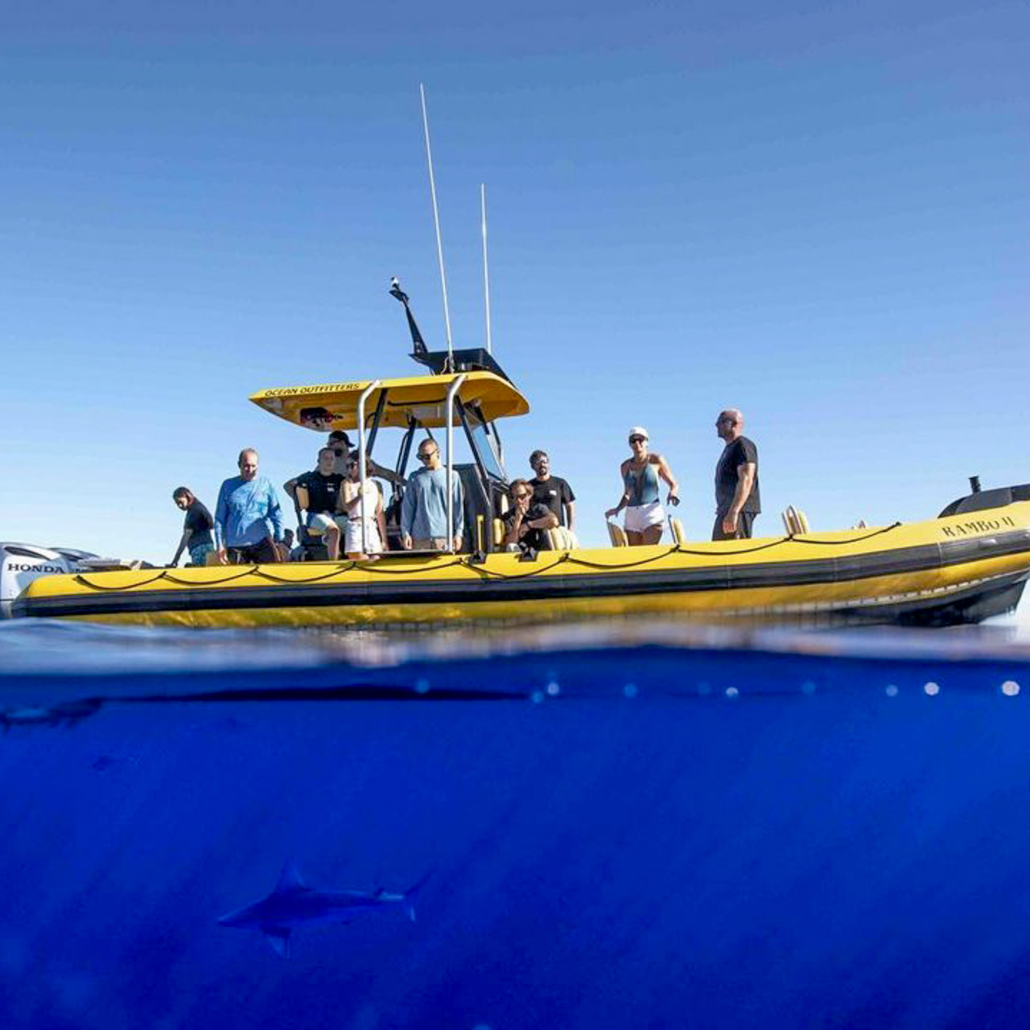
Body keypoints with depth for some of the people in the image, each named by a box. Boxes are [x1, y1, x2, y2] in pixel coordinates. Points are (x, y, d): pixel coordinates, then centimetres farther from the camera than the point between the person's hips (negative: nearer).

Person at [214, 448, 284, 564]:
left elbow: (277, 515, 7)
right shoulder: (228, 485, 7)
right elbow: (219, 518, 8)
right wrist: (220, 545, 2)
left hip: (262, 542, -1)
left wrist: (279, 541, 2)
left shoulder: (266, 484, 6)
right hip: (235, 545, 1)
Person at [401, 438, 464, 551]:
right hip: (419, 537, 2)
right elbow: (407, 507, 11)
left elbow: (458, 507, 6)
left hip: (444, 536, -1)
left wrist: (458, 533, 1)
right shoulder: (415, 478, 12)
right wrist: (405, 533, 3)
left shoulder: (452, 476, 7)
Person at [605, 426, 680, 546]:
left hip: (652, 511, -4)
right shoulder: (625, 466, 13)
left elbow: (673, 484, 6)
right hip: (631, 514, 4)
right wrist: (617, 509, 6)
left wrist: (673, 493, -16)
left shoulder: (656, 460, 3)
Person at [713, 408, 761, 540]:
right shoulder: (729, 448, 23)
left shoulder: (743, 445, -8)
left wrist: (733, 512, -27)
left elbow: (746, 481, -19)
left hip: (739, 510, -11)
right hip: (726, 510, 11)